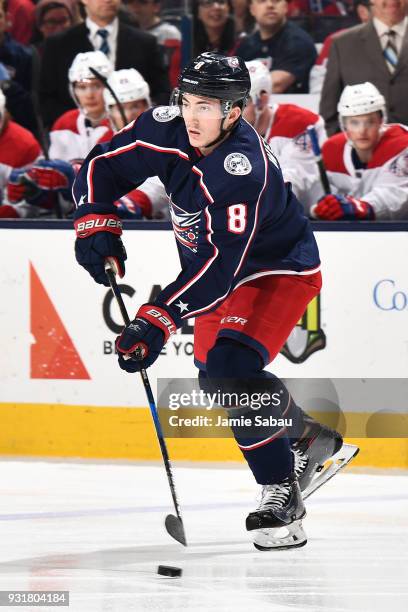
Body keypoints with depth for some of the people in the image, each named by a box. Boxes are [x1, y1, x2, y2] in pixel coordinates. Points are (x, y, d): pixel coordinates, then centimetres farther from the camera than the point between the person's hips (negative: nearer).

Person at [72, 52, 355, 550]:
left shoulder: (242, 169, -37)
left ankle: (281, 495, -16)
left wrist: (157, 322, -47)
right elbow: (103, 166, -3)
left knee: (233, 368, -26)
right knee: (214, 376, 13)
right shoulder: (166, 128, -18)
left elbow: (219, 267, -41)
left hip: (279, 268, -8)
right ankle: (309, 438, 38)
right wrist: (96, 223, -19)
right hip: (212, 264, 8)